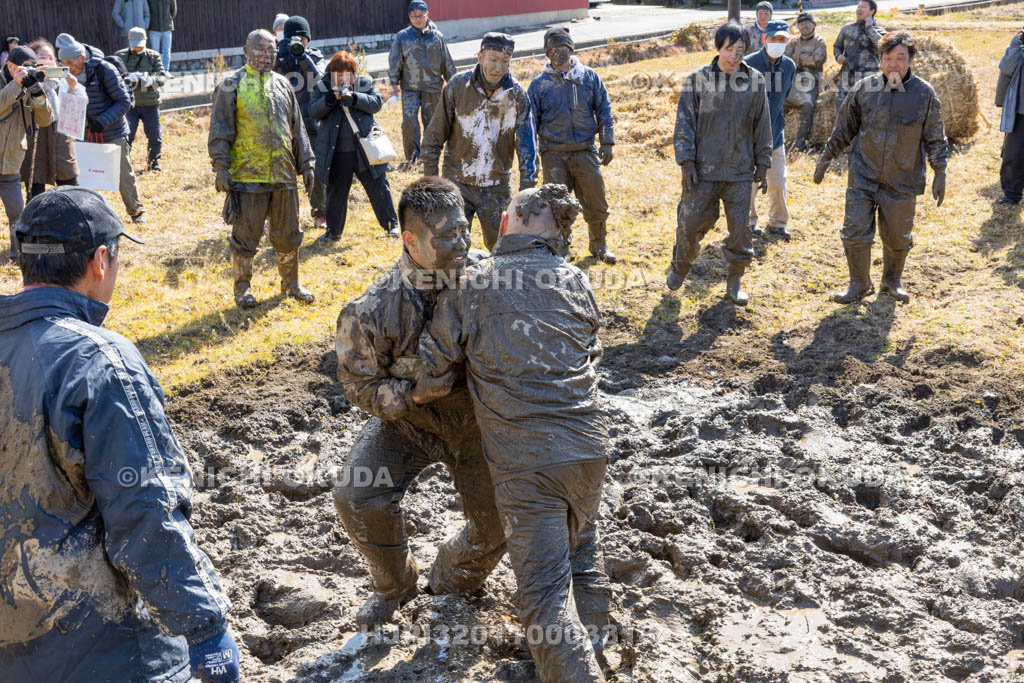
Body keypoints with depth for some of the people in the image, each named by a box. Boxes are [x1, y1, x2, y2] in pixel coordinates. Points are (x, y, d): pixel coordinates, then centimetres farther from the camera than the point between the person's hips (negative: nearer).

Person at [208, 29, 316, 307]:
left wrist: (306, 164, 14)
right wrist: (221, 167, -11)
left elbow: (297, 129, 18)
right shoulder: (232, 85, -1)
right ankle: (242, 288, 17)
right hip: (247, 176, -4)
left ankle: (291, 283, 28)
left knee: (287, 233, 12)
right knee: (245, 235, 2)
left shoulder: (282, 84, 14)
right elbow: (220, 130, -4)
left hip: (283, 175, 5)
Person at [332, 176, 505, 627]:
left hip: (476, 421, 2)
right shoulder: (375, 311, -27)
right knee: (358, 499, -18)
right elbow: (360, 384, -14)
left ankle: (450, 582, 35)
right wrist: (417, 395, -28)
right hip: (408, 420, -1)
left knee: (497, 525, 0)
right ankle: (394, 585, 13)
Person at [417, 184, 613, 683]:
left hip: (524, 462, -5)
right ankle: (592, 635, 42)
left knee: (544, 590, 0)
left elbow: (433, 377, -3)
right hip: (588, 445, 5)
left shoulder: (467, 286, -4)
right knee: (580, 537, 32)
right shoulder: (576, 283, 8)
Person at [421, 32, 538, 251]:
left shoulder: (517, 95, -7)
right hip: (457, 183, -1)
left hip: (497, 188, 1)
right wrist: (430, 179, -3)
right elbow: (434, 136, -3)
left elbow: (527, 143, -8)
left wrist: (526, 188, -17)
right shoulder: (457, 86, -9)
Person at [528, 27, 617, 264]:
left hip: (586, 151, 1)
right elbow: (531, 120, 5)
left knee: (596, 204, 6)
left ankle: (599, 245, 27)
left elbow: (604, 111, 8)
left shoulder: (590, 77, 6)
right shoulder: (539, 85, 3)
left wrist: (607, 142, 0)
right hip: (554, 154, -1)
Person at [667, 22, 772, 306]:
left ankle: (734, 280, 21)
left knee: (740, 227, 4)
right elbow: (685, 122, -2)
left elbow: (762, 126, 9)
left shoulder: (755, 80, 3)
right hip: (703, 168, -2)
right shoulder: (698, 79, -3)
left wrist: (762, 165, 8)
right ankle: (680, 267, 30)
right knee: (691, 222, 4)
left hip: (741, 171, 2)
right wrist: (686, 162, -8)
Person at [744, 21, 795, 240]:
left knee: (778, 181, 6)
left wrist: (779, 123, 16)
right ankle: (748, 221, 20)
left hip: (775, 133, 4)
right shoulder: (748, 64, -14)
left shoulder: (789, 66, 3)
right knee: (750, 181, 1)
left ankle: (777, 223, 21)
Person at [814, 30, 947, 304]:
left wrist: (940, 173, 2)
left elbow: (935, 138, 4)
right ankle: (859, 285, 17)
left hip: (902, 180, 0)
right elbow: (843, 130, 9)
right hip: (863, 177, 0)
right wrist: (826, 158, 11)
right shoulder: (864, 89, -3)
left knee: (897, 237, 11)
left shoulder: (924, 93, -4)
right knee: (855, 233, -2)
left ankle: (893, 282, 36)